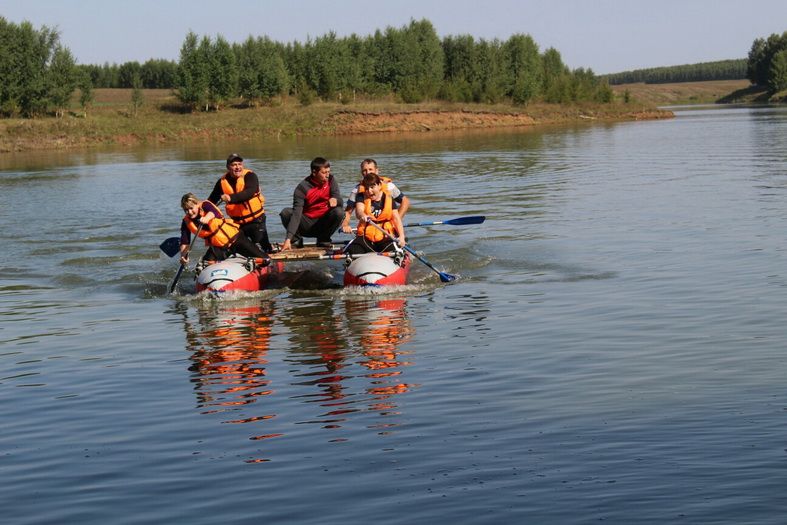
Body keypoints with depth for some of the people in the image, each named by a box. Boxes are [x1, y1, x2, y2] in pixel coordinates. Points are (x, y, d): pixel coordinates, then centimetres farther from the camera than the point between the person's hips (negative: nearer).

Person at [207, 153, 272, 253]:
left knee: (264, 247, -6)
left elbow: (250, 192, -34)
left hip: (256, 220, -4)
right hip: (237, 222, 4)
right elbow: (211, 201, 3)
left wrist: (231, 198, -47)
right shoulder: (222, 182, -2)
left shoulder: (250, 176, -15)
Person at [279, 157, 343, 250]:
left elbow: (340, 202, -11)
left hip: (324, 224, 2)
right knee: (286, 213, -25)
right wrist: (288, 239, -36)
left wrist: (335, 200, -38)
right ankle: (296, 240, 0)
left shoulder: (331, 180, -5)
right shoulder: (302, 188, -17)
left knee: (338, 212, -27)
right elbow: (296, 214, -25)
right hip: (307, 224, -2)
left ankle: (324, 239, -3)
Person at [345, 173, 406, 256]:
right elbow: (359, 211, -17)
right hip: (366, 236, 1)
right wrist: (362, 216, -44)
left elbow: (396, 218, -1)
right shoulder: (363, 197, 5)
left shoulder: (388, 198, 6)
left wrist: (401, 236, -17)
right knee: (353, 251, -24)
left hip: (385, 236, -1)